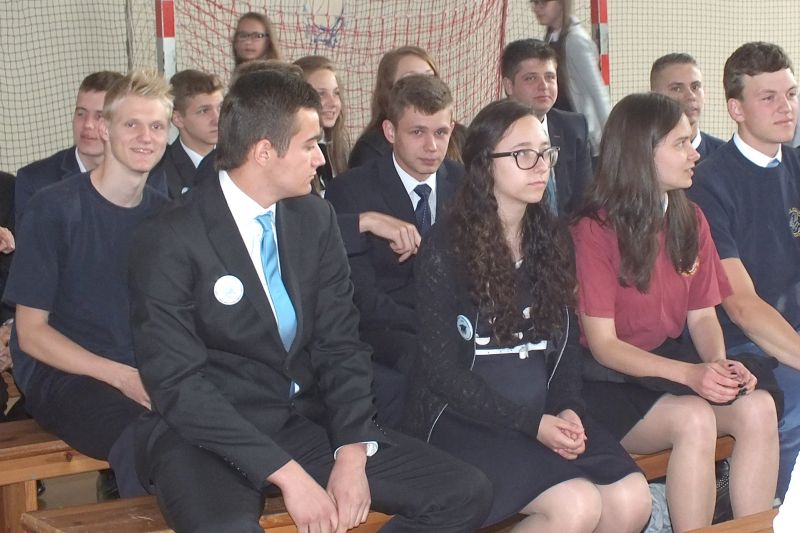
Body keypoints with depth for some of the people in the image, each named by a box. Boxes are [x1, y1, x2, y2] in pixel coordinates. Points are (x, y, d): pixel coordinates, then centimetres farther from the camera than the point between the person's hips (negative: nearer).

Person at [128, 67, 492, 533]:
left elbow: (341, 343, 5)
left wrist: (352, 454, -11)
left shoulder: (316, 218, 4)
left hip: (307, 420, 6)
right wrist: (287, 474, -23)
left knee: (465, 493, -8)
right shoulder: (170, 242, -12)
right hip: (208, 434, -6)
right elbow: (178, 385, -17)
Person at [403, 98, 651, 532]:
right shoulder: (445, 249, -9)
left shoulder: (551, 240, 10)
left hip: (545, 416, 6)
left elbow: (563, 342, 13)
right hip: (464, 419, -6)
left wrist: (567, 409, -7)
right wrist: (532, 424, -16)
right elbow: (442, 369, -11)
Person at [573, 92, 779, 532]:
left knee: (758, 408, -21)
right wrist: (689, 373, -26)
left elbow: (702, 314, 8)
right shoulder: (594, 231, -12)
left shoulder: (691, 222, 7)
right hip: (611, 381, -6)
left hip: (672, 362, 6)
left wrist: (719, 363, -15)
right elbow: (603, 343, -14)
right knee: (694, 419, -32)